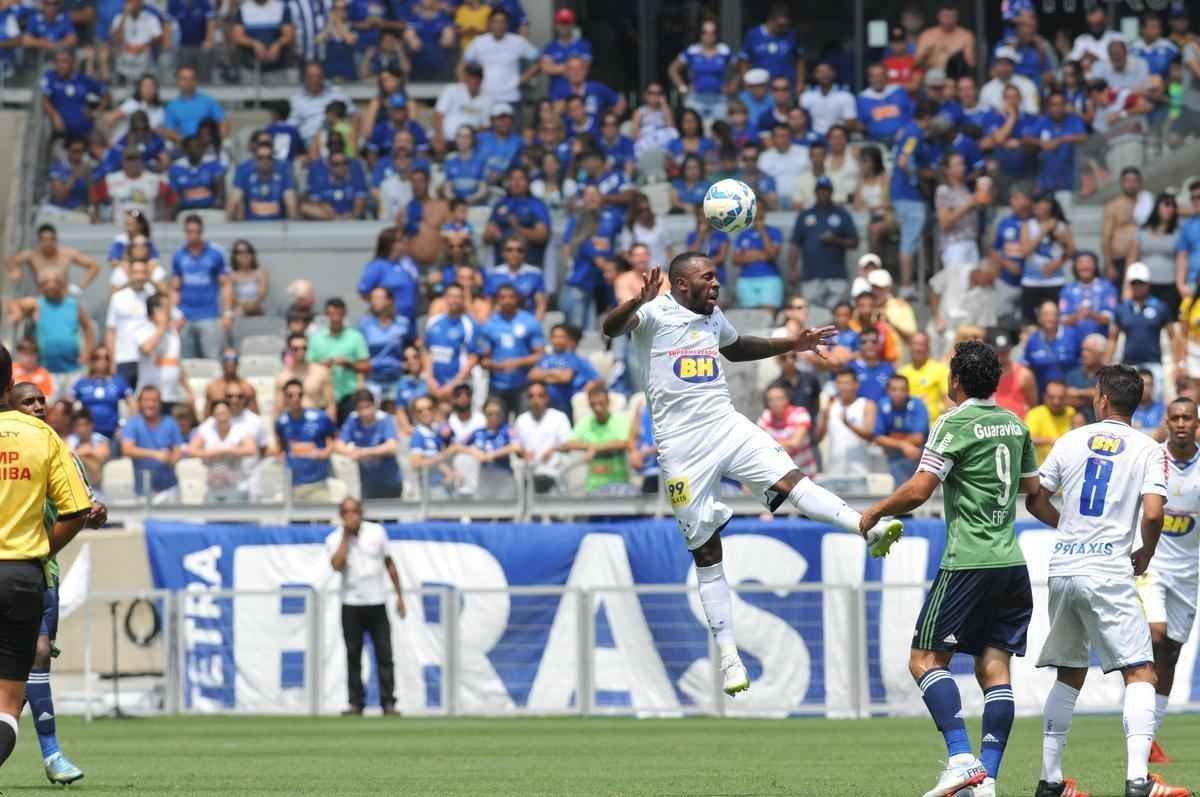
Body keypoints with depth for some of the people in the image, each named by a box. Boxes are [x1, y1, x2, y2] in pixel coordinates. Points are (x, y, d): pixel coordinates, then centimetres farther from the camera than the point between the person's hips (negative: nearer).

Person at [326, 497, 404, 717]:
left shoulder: (376, 532, 4)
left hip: (377, 602, 1)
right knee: (353, 656, 0)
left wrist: (399, 596, 9)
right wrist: (346, 535, -16)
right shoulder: (335, 539, -2)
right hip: (351, 606, -1)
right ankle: (356, 703, 6)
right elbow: (337, 565, -20)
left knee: (384, 655, -3)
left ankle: (388, 703, -1)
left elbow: (389, 564, 11)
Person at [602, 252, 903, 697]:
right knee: (706, 551, 0)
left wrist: (790, 345, 33)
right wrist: (637, 303, -47)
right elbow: (611, 329, -27)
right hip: (682, 442, -5)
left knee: (789, 479, -21)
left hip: (726, 424, 5)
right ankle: (729, 656, 4)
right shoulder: (655, 313, -7)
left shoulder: (712, 317, 16)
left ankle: (869, 529, -38)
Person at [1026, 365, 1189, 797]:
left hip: (1062, 568, 5)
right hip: (1108, 572, -5)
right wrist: (1145, 555, 6)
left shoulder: (1071, 441, 9)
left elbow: (1035, 501, 14)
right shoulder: (1148, 450, -1)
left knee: (1070, 675, 18)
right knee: (1140, 674, -4)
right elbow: (1153, 515, -13)